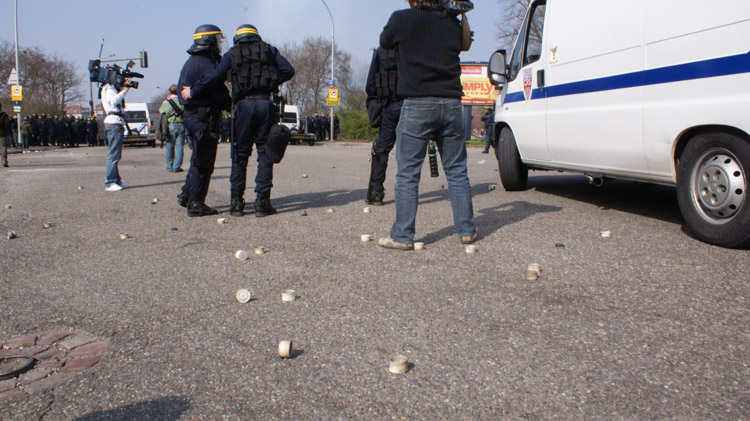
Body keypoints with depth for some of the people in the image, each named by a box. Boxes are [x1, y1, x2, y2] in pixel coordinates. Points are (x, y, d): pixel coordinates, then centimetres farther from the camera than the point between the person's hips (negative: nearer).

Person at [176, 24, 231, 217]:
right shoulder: (206, 64, -14)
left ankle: (186, 196, 25)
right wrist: (230, 105, 0)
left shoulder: (190, 62, 18)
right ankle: (195, 203, 1)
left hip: (190, 115, 10)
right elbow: (220, 94, -17)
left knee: (199, 159, 20)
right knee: (203, 162, -4)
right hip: (204, 117, -10)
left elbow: (180, 88, 25)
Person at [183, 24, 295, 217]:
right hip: (266, 104, 0)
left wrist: (192, 91, 9)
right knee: (265, 153, 4)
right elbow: (288, 70, 4)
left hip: (244, 105, 0)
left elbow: (216, 78, 0)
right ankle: (262, 202, 1)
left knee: (240, 154, 7)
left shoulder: (232, 54, 12)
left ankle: (236, 202, 6)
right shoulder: (269, 50, 15)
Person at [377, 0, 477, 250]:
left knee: (408, 173, 1)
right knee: (457, 171, 11)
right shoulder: (452, 22, 10)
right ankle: (467, 230, 17)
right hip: (451, 104, 4)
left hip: (417, 105, -4)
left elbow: (385, 43, 16)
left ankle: (403, 236, 2)